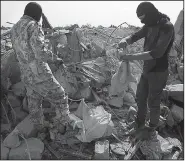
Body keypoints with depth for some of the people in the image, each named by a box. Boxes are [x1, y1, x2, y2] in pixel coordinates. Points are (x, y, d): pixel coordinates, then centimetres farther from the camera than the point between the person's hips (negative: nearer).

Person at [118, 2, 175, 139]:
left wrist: (131, 57, -33)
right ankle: (140, 123, 40)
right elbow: (135, 36, 9)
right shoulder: (150, 25, 2)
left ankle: (152, 128, 33)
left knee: (153, 103, 8)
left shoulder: (167, 27, -22)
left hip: (158, 73, -8)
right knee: (140, 97, 18)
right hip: (147, 70, 8)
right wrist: (125, 40, -16)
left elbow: (157, 53, -32)